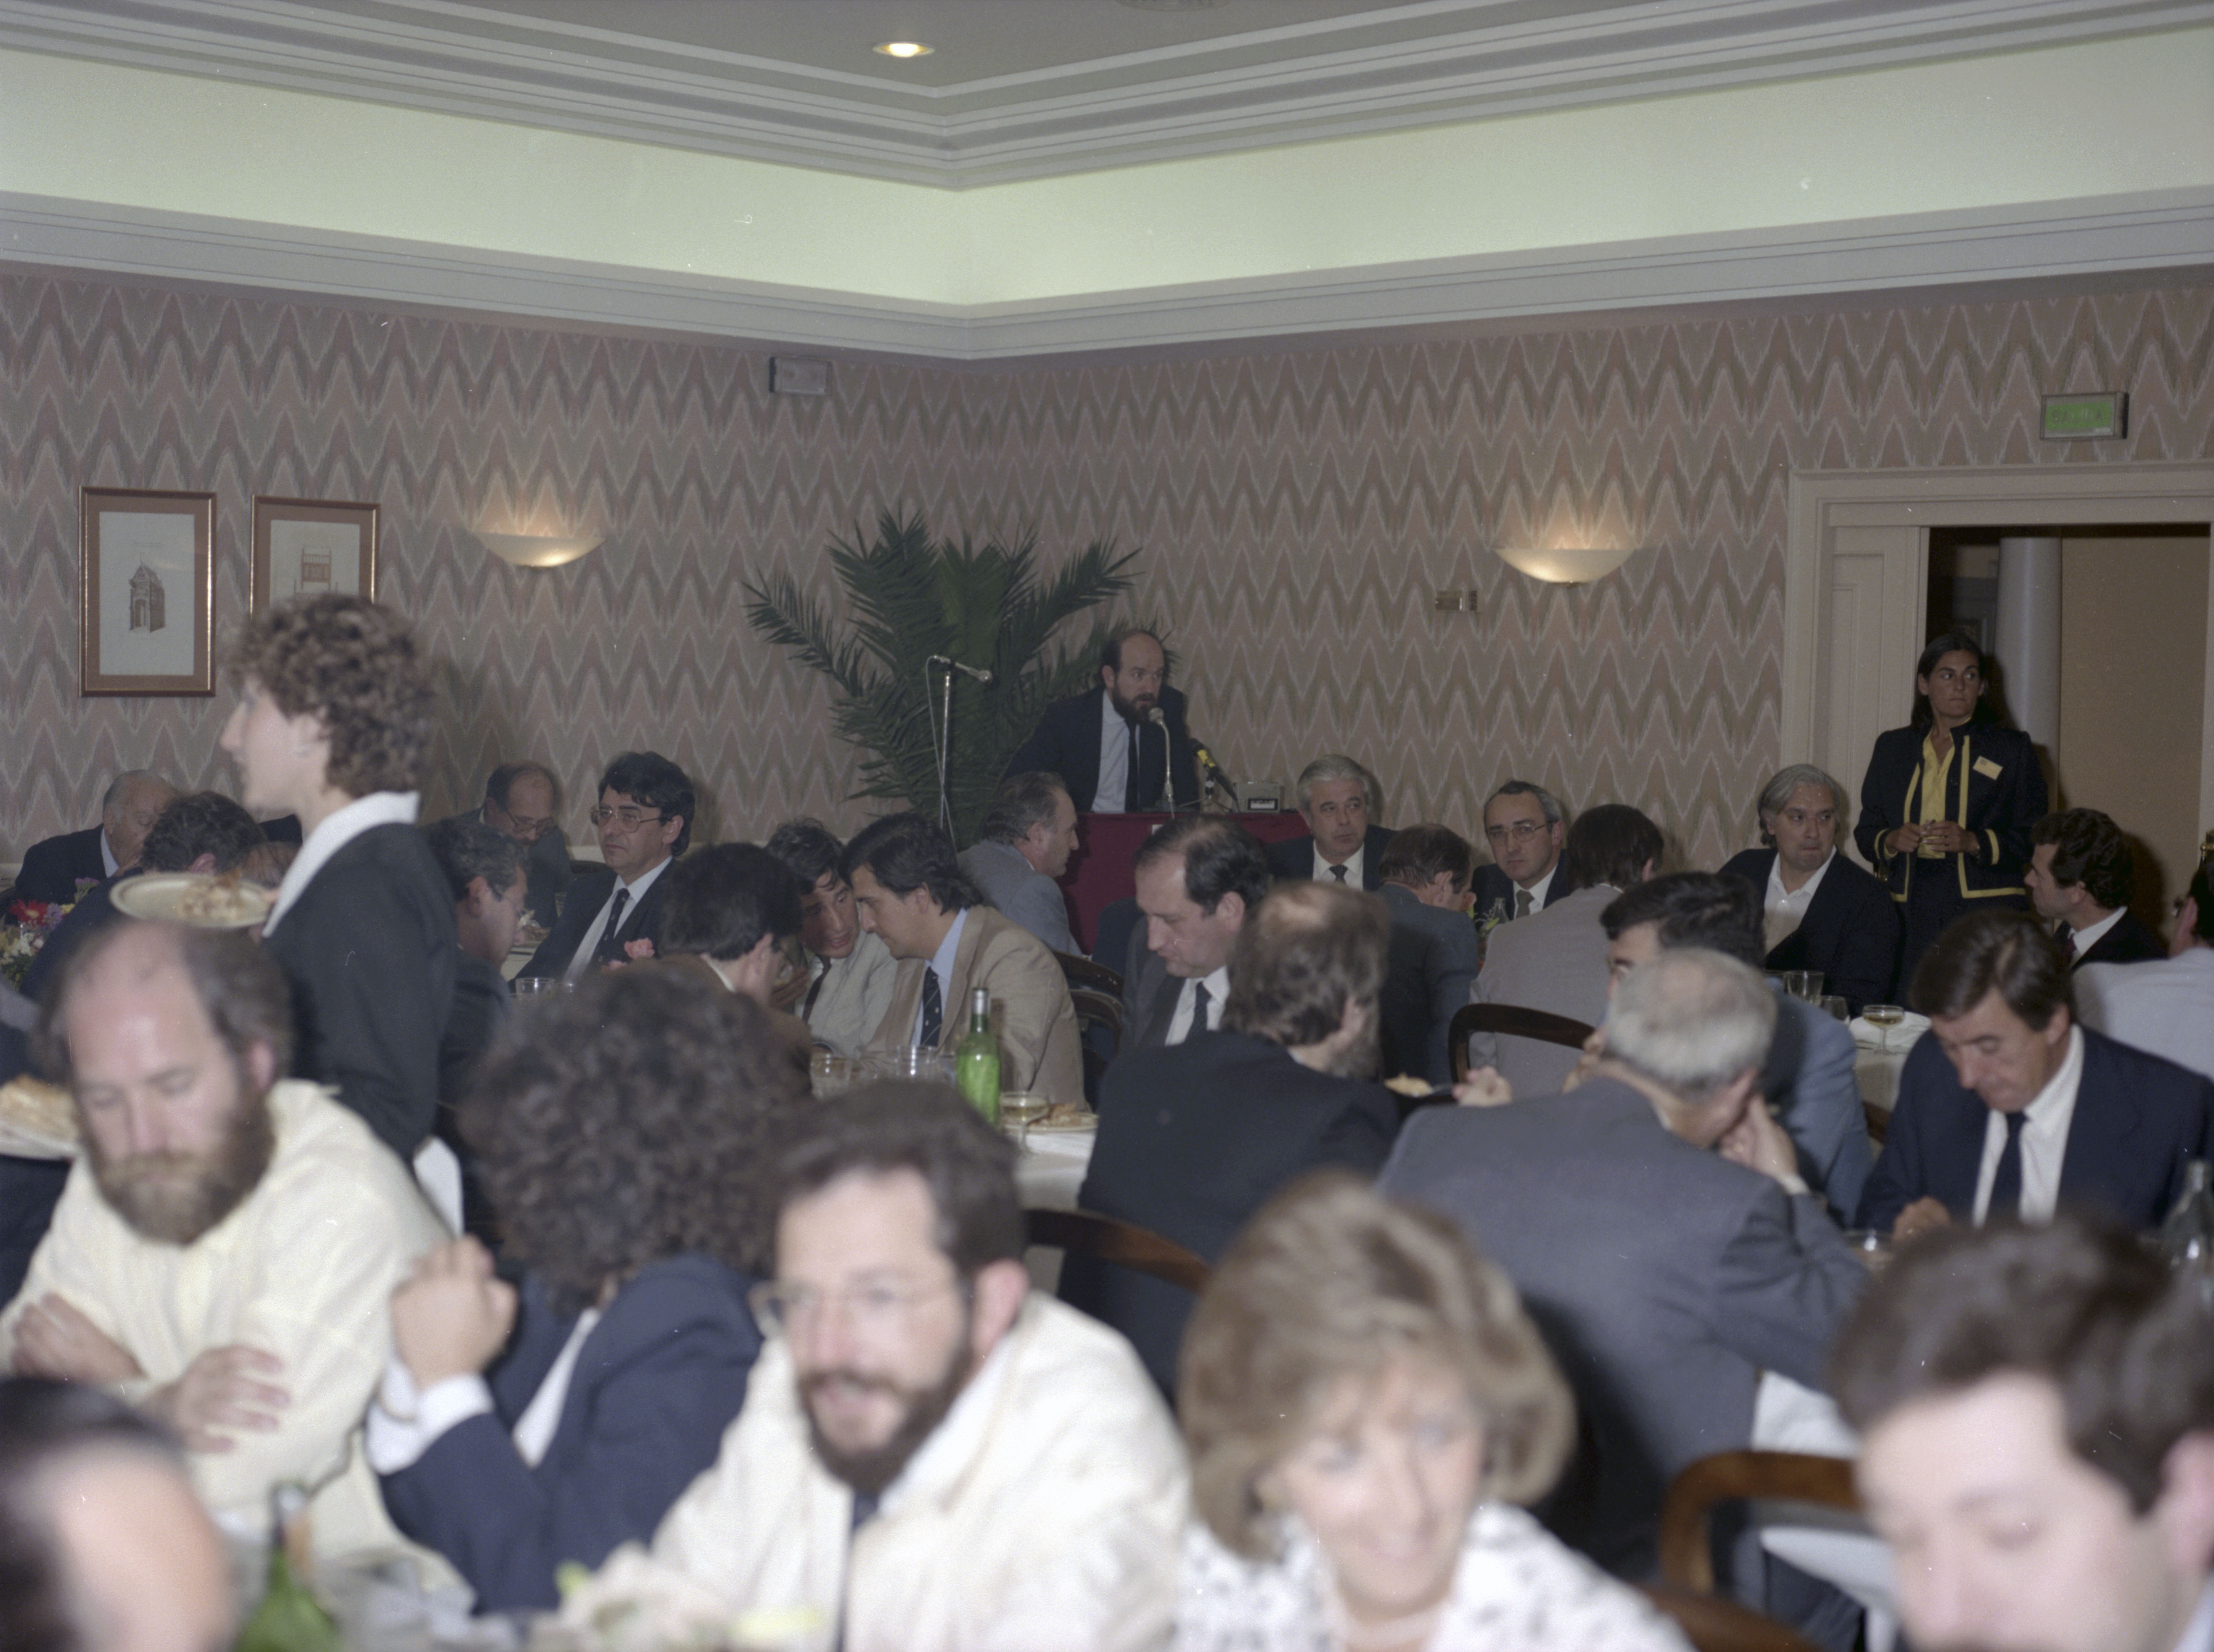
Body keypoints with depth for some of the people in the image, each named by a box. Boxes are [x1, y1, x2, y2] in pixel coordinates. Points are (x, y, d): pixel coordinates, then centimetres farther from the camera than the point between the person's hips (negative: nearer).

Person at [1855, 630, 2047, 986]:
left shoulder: (2012, 749, 10)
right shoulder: (1893, 747, 18)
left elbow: (2034, 839, 3)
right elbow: (1865, 831, 17)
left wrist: (1974, 843, -13)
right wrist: (1891, 841, -5)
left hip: (1987, 914, -2)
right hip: (1908, 914, 2)